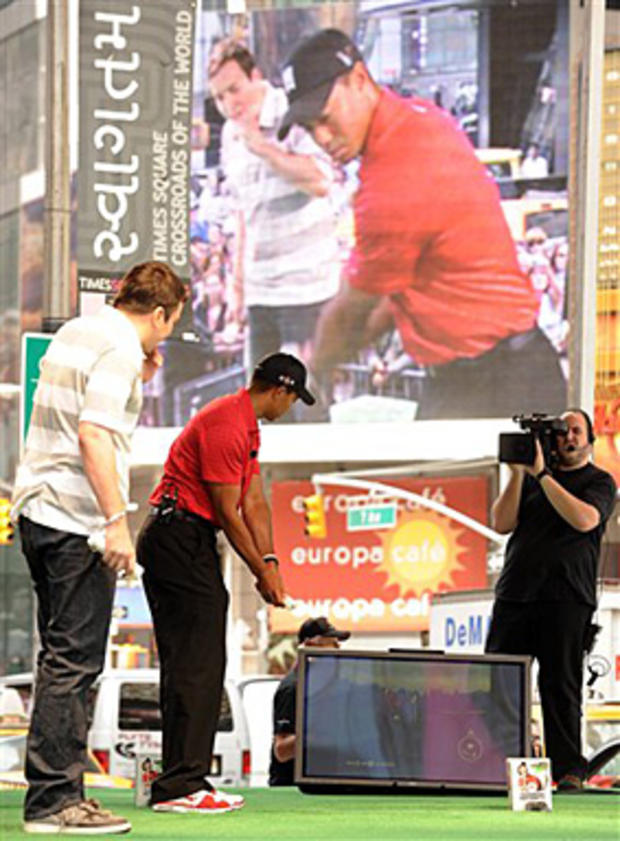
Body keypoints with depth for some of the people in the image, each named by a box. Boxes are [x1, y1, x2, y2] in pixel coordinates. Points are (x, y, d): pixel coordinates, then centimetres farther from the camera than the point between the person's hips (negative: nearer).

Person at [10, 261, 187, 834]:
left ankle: (53, 792, 18)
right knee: (74, 661, -7)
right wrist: (117, 520, -24)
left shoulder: (74, 332, 17)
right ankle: (54, 799, -7)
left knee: (61, 656, 14)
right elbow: (93, 435, -22)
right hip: (78, 519, -10)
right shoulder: (120, 350, -12)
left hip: (38, 509, 10)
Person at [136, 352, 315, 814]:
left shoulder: (247, 426, 17)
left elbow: (255, 502, 14)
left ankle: (185, 779, 13)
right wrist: (262, 573, -8)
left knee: (196, 665, 10)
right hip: (180, 538, -11)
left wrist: (269, 561, 2)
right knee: (196, 665, -13)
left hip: (190, 543, 11)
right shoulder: (225, 425, -17)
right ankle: (180, 785, -14)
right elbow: (228, 512, -16)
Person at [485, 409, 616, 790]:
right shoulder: (532, 479, 18)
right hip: (515, 594, 4)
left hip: (567, 599, -3)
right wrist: (518, 473, -2)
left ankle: (569, 769, 1)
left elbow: (584, 519, -13)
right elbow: (502, 523, 7)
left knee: (561, 684, -4)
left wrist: (542, 474, -12)